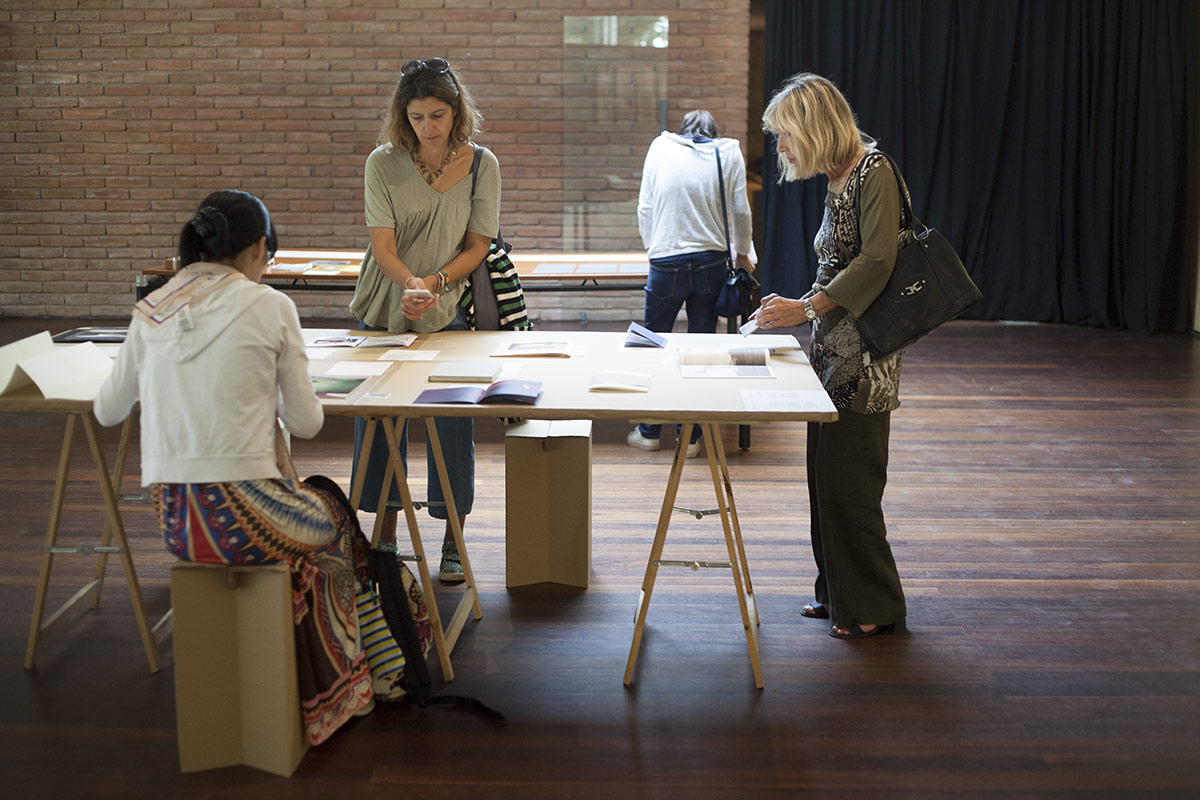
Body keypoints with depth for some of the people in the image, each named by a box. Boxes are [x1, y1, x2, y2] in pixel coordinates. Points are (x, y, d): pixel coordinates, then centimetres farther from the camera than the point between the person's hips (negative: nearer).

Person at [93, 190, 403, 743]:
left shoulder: (152, 312, 8)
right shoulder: (270, 307, -5)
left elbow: (108, 412, 20)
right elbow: (305, 423, 0)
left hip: (173, 522, 5)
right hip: (239, 513, -5)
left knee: (305, 504, 32)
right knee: (334, 517, 27)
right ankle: (336, 689, 39)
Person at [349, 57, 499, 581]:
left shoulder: (481, 164, -3)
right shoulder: (383, 163, -5)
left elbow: (477, 246, -1)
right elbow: (383, 246, -12)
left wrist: (434, 282, -17)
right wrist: (408, 282, -31)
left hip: (450, 312, 0)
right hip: (384, 310, 1)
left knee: (453, 424, 0)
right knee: (378, 420, 7)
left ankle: (453, 543, 16)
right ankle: (385, 538, 24)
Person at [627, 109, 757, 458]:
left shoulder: (660, 147, 7)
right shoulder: (729, 153, 7)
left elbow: (645, 207, 8)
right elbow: (740, 211, 6)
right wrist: (743, 253, 23)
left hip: (666, 263, -1)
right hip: (711, 263, 1)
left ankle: (649, 431, 20)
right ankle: (690, 436, 14)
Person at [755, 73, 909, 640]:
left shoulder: (874, 172, -12)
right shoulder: (839, 181, 16)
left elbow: (878, 260, -20)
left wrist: (807, 307, -19)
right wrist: (799, 307, 9)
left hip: (863, 356, -9)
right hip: (835, 348, 9)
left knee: (848, 476, -5)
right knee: (826, 473, 12)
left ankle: (874, 607, 6)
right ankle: (839, 592, 24)